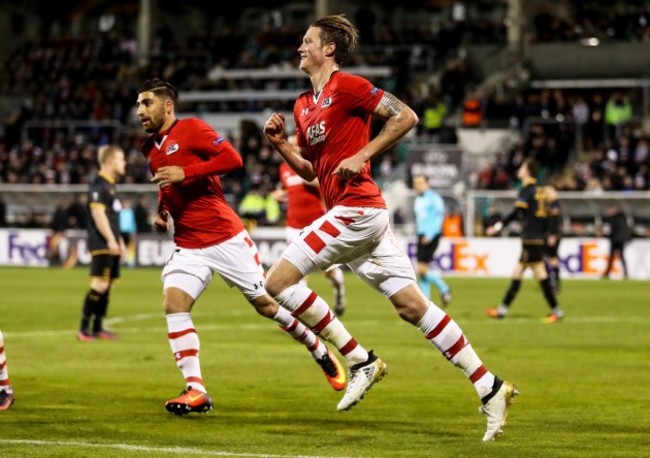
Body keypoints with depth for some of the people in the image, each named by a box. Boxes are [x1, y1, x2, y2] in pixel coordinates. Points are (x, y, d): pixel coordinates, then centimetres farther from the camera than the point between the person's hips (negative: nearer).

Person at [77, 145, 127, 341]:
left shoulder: (111, 185, 18)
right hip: (101, 244, -10)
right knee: (99, 285, -13)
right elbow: (98, 214, -19)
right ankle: (84, 329, -10)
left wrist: (119, 241, 23)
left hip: (111, 245, 10)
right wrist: (111, 240, -22)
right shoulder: (98, 185, -12)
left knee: (107, 286, 9)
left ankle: (98, 328, 13)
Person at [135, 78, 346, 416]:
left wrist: (184, 173, -23)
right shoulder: (151, 150, 13)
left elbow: (232, 158, -20)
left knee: (265, 303, 4)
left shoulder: (190, 129, -8)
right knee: (173, 303, -17)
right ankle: (195, 391, -18)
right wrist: (162, 214, 10)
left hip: (226, 238, -6)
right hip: (188, 246, 6)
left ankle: (322, 354, 27)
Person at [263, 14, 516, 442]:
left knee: (279, 280, -9)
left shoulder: (347, 85, -6)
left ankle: (360, 361, -5)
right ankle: (489, 387, 3)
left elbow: (406, 117, -11)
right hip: (356, 213, 9)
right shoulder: (303, 106, 20)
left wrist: (362, 155, -14)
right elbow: (310, 170, 26)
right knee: (412, 305, 4)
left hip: (355, 208, -9)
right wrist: (279, 143, 10)